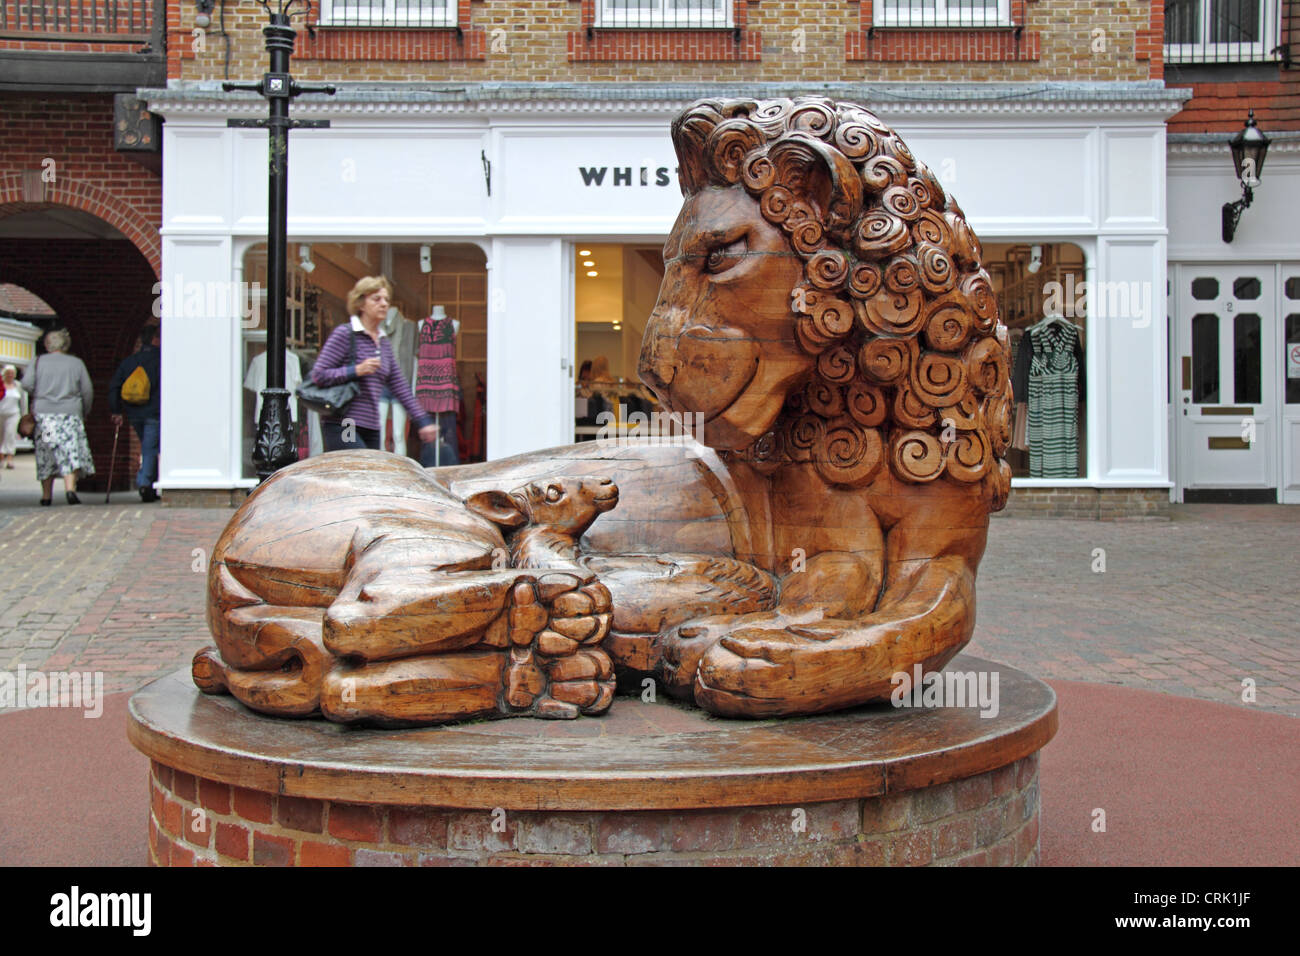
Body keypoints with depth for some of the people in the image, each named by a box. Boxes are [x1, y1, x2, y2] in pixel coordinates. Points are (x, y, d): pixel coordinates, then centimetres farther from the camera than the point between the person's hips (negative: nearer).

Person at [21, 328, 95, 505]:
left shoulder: (38, 361, 4)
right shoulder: (77, 363, 6)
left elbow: (27, 383, -7)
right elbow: (87, 391, 4)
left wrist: (38, 395, 12)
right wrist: (84, 412, 16)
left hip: (44, 413, 1)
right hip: (70, 413, -1)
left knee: (46, 453, 9)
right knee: (71, 451, -5)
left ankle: (46, 495, 14)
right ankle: (70, 488, -25)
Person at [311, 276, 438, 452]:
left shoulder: (383, 342, 16)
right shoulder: (344, 334, -5)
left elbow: (399, 385, 18)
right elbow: (318, 375, -9)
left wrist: (423, 419, 13)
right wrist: (356, 370, -16)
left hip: (371, 428, 7)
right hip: (342, 426, -7)